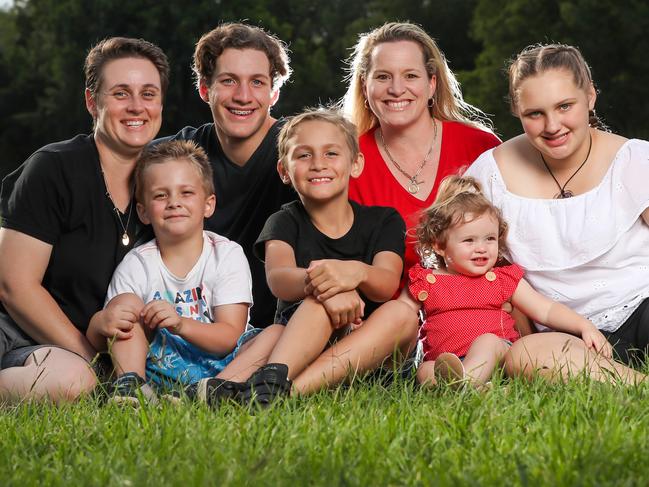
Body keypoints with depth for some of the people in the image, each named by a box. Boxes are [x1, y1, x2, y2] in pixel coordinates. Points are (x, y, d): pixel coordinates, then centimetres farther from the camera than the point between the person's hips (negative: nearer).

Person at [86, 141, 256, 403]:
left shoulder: (227, 255, -4)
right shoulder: (136, 265, 0)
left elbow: (230, 337, -13)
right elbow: (98, 342, -1)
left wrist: (181, 325, -33)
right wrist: (99, 324, -27)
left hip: (219, 362, -2)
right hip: (159, 362, 2)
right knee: (126, 302, -15)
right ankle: (129, 383, -32)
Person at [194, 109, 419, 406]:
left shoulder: (383, 221, 6)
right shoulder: (285, 222, 5)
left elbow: (388, 285, -15)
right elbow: (278, 278, -19)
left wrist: (357, 272, -41)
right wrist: (314, 281, -44)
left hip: (366, 350, 1)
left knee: (403, 315, -31)